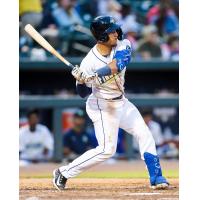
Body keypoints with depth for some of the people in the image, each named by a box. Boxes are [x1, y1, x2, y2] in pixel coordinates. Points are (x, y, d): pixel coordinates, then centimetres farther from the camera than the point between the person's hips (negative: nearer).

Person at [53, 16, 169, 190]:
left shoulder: (123, 46, -13)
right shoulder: (90, 62, -22)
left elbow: (117, 65, -34)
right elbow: (84, 93, -14)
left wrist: (94, 75, -44)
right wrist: (80, 80, -36)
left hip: (121, 102, 6)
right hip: (102, 106, -6)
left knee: (145, 135, 4)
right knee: (107, 150, -9)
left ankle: (156, 178, 12)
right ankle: (64, 172, 0)